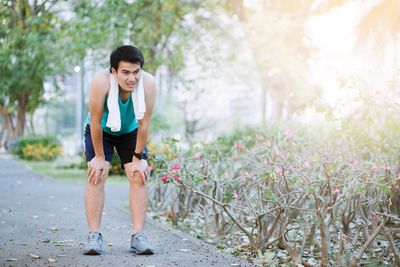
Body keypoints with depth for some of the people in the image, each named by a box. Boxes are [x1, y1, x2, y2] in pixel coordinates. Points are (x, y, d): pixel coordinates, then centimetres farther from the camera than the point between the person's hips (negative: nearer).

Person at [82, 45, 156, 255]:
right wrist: (99, 157, -18)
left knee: (139, 177, -9)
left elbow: (144, 123, -22)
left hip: (131, 132, 2)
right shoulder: (101, 81, -38)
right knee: (96, 176, -14)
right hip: (100, 131, -2)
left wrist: (138, 158, -15)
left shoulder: (148, 83, -33)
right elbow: (96, 121, -27)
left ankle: (138, 236, -7)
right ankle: (94, 236, -12)